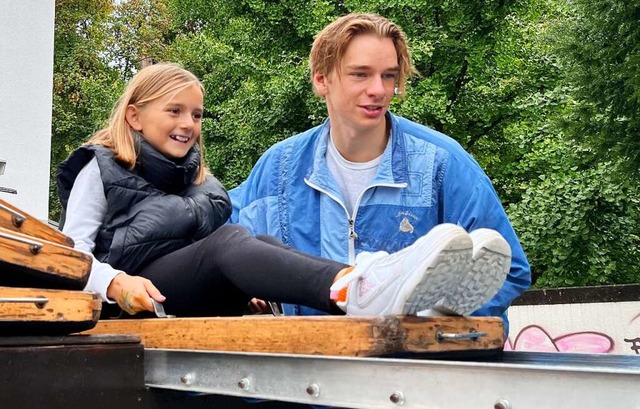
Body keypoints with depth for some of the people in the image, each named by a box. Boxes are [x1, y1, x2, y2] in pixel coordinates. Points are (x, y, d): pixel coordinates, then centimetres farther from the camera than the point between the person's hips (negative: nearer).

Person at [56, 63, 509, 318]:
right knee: (227, 240, -33)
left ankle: (359, 286, -54)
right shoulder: (101, 168, 8)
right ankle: (360, 293, -63)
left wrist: (243, 289, -1)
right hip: (142, 296, -5)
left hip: (198, 297, 6)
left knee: (260, 244, -25)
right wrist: (117, 284, -23)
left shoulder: (198, 178, 24)